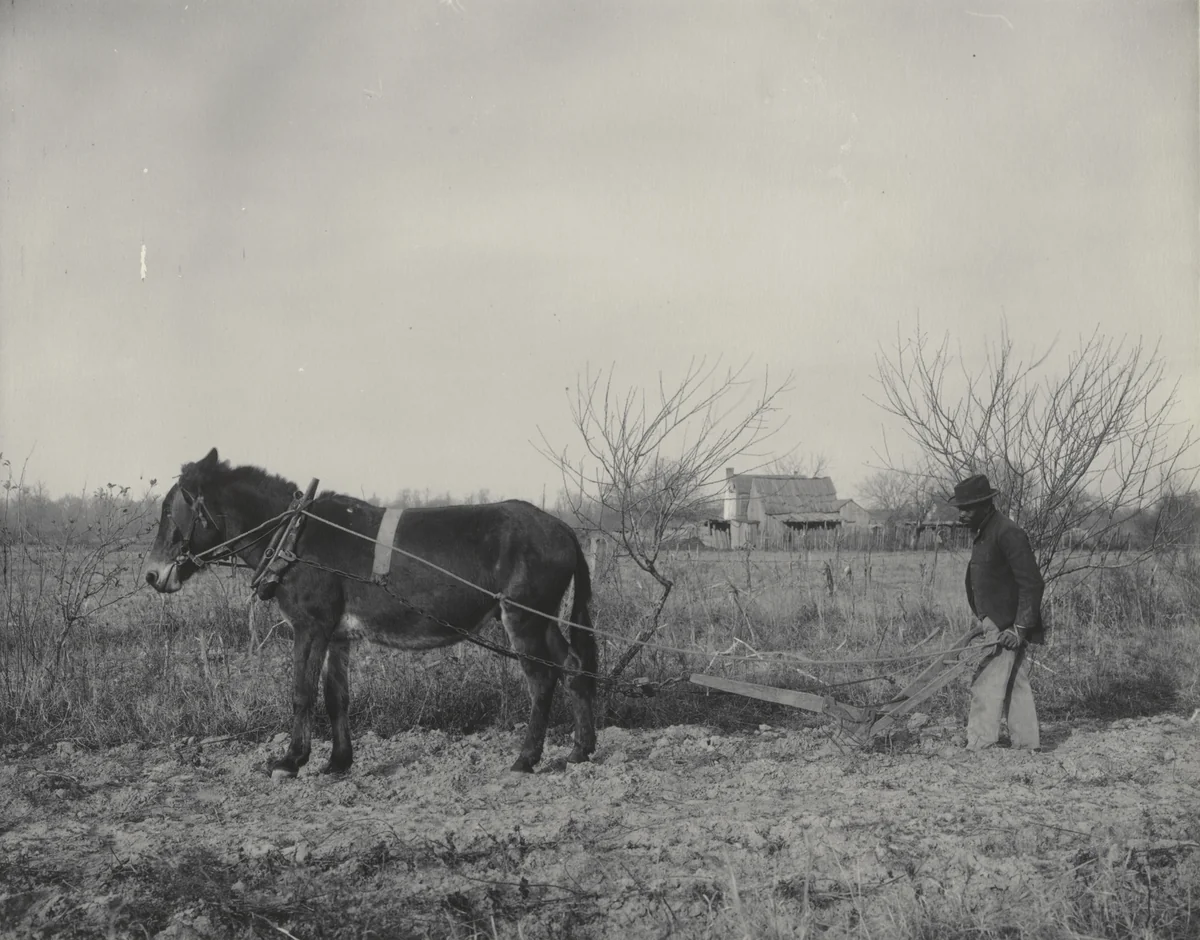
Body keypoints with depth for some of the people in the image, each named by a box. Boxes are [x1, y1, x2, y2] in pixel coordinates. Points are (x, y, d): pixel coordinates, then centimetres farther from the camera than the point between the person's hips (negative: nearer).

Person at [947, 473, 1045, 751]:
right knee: (1016, 685, 13)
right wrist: (985, 620, 15)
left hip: (1008, 628, -10)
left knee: (987, 686, -10)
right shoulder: (984, 533, 13)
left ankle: (978, 747, -8)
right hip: (996, 625, 10)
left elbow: (1032, 584, -20)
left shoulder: (1008, 533, -18)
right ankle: (1028, 743, 20)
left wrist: (1020, 628, -22)